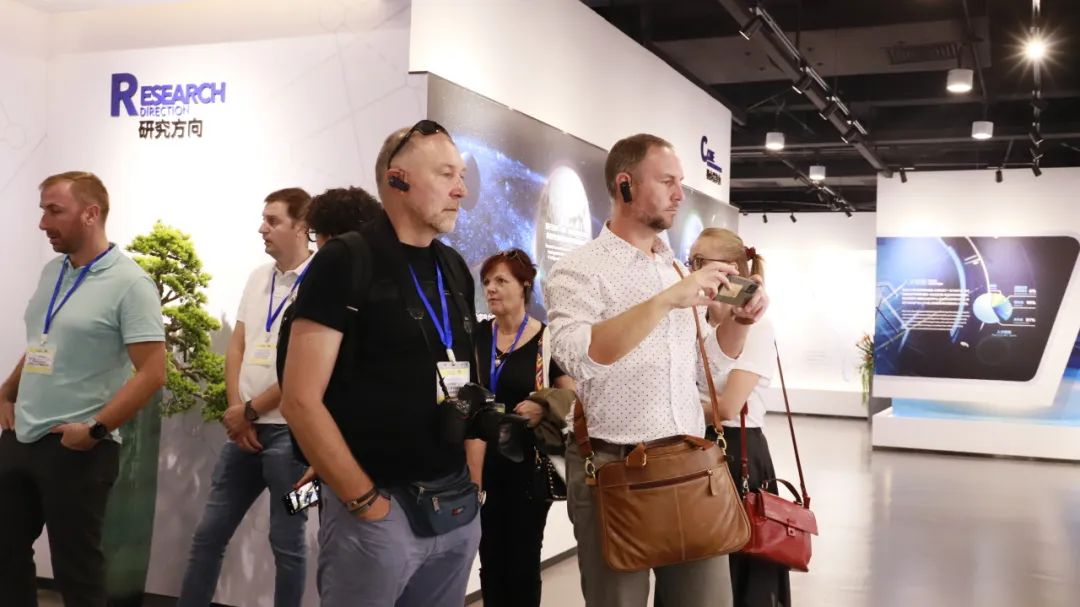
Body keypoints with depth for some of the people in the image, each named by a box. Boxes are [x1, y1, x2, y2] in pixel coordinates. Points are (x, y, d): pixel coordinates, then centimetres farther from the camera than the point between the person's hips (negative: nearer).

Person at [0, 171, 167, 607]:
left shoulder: (129, 284, -15)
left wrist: (95, 429, -18)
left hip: (75, 449, -7)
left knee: (74, 569, 4)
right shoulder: (51, 272, 10)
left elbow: (152, 373, -20)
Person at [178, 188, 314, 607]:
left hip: (289, 431, -6)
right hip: (244, 428, 7)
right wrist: (235, 410, -1)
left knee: (286, 542, 5)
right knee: (209, 534, 12)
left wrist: (250, 410, -8)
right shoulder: (258, 277, 11)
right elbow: (236, 347, 12)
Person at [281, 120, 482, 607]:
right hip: (378, 509, -6)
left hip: (458, 508, 6)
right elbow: (300, 400, -15)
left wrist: (474, 478, 8)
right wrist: (366, 501, -15)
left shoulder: (456, 270, 10)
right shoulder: (346, 261, -10)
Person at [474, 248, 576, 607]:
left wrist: (543, 409, -23)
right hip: (483, 462, 4)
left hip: (528, 463, -3)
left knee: (523, 561, 7)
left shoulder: (547, 340, -7)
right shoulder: (476, 335, 5)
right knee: (490, 559, 12)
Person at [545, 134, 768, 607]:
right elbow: (578, 356, -25)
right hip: (614, 467, -5)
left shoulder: (680, 271, 14)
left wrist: (740, 320, 2)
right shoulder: (579, 270, -7)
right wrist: (666, 300, -29)